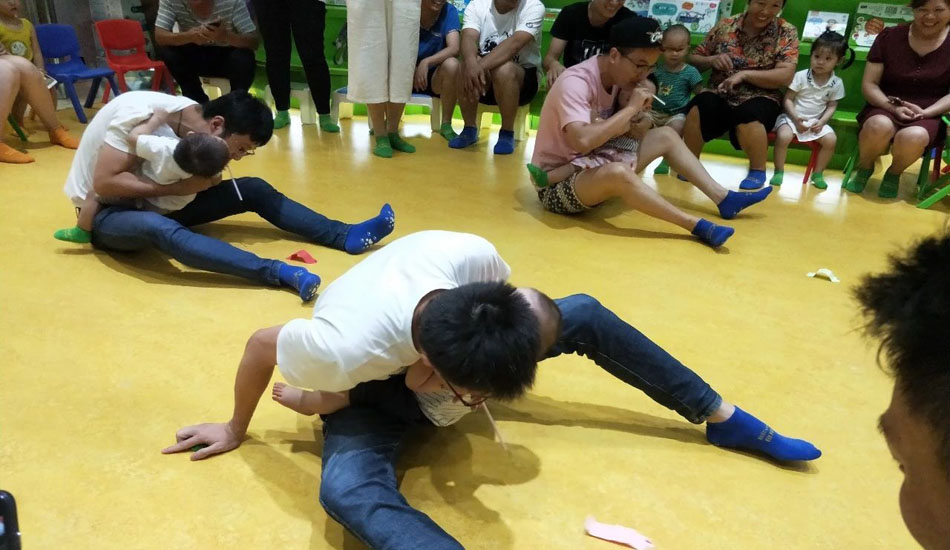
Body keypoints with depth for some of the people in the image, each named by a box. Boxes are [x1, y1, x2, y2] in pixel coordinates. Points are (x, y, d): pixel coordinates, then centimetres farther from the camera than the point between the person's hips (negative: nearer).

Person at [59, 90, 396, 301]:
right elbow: (104, 183, -29)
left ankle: (346, 236, -16)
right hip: (104, 213, -6)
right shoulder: (140, 113, -27)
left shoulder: (196, 127, -7)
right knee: (159, 228, -42)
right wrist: (177, 188, -31)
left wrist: (200, 180, -27)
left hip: (155, 203, 7)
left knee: (253, 190, -9)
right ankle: (280, 273, -52)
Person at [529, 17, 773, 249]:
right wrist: (631, 109, -29)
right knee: (617, 173, -38)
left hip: (591, 168, 9)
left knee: (665, 135, 5)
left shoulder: (617, 76, 2)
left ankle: (723, 198, 2)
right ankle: (696, 225, -28)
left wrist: (635, 120, -14)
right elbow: (582, 141, -40)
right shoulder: (575, 83, -25)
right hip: (556, 183, -9)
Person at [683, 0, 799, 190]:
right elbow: (693, 59, 11)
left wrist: (744, 74, -18)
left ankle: (758, 170, -10)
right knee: (698, 106, -31)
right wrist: (711, 60, -11)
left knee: (748, 116, -36)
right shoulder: (725, 25, 6)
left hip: (760, 99, -1)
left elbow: (785, 76, -9)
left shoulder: (786, 32, 1)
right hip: (720, 96, 2)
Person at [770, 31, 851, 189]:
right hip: (793, 117, -3)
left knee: (831, 140, -18)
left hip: (816, 121, 3)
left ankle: (817, 173, 2)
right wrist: (795, 118, -19)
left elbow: (831, 106, 5)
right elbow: (788, 99, -8)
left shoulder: (836, 83, -1)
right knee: (783, 136, -31)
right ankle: (779, 172, -12)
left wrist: (821, 122, -12)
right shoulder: (801, 76, -10)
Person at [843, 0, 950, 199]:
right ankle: (864, 167, -3)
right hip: (885, 109, 0)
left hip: (929, 116, 0)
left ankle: (894, 173, 0)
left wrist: (925, 112, -17)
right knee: (879, 126, -37)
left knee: (913, 137, -36)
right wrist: (894, 106, -15)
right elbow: (869, 85, 0)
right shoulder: (889, 37, 1)